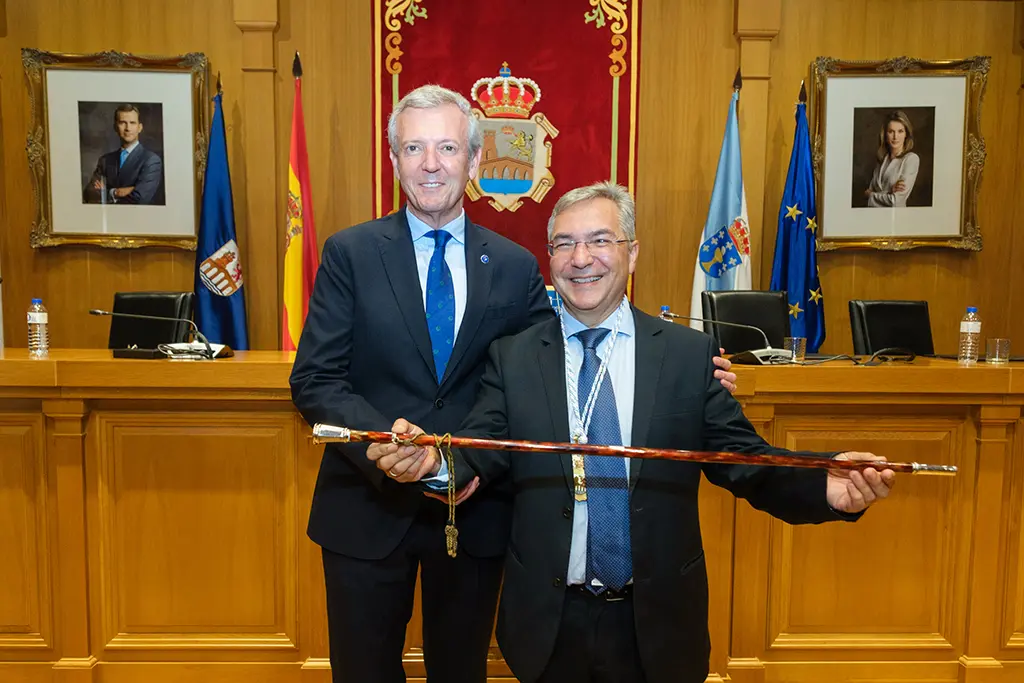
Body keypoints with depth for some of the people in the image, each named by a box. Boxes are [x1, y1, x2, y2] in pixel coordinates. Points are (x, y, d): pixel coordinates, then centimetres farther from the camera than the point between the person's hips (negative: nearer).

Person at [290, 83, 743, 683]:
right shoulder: (351, 253, -4)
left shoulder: (515, 267, 1)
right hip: (369, 510, -1)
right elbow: (314, 379, -8)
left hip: (474, 514, 1)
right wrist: (382, 439, -25)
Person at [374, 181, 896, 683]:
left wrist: (827, 486, -21)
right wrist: (435, 460, -30)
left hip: (657, 623, 0)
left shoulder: (690, 353, -2)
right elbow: (483, 451, -8)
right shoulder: (511, 357, 0)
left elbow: (740, 459, -3)